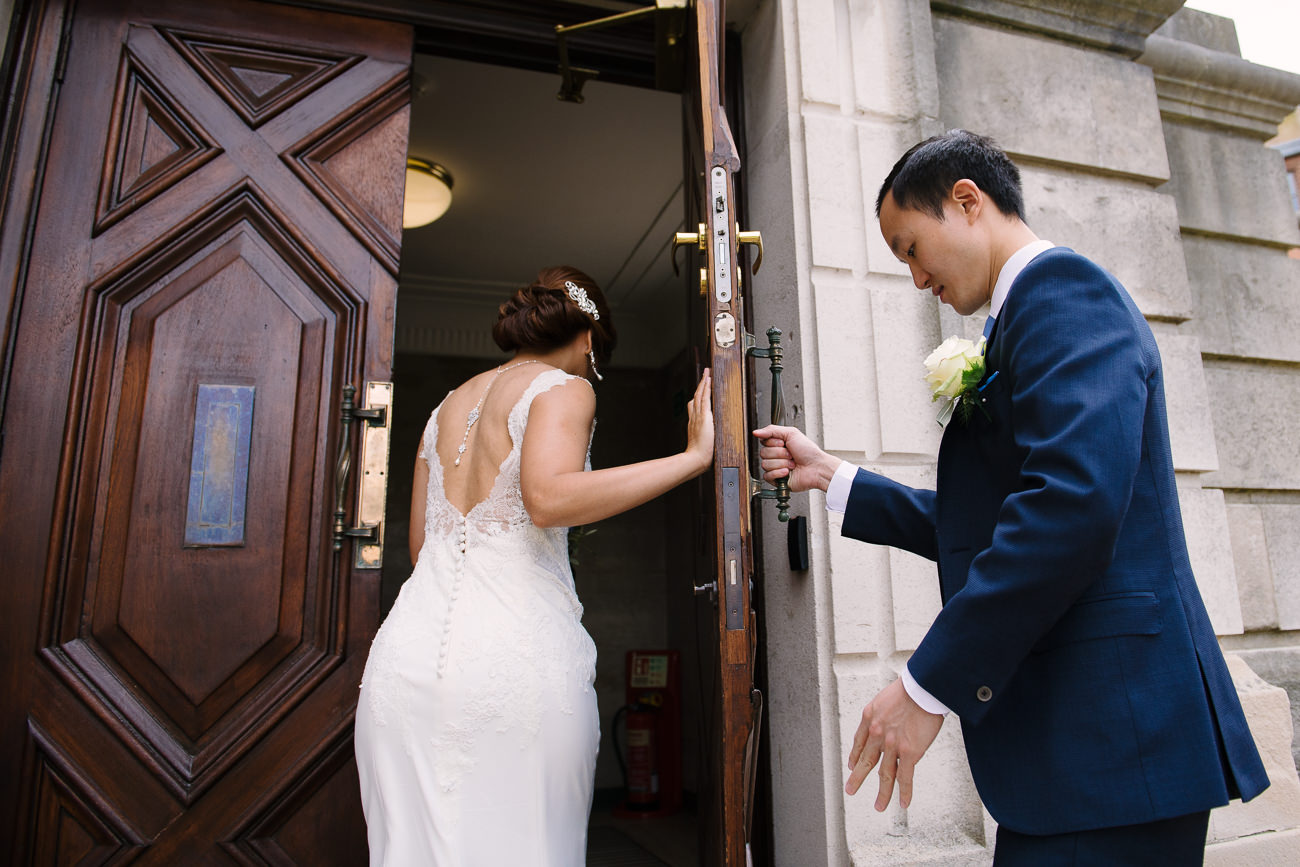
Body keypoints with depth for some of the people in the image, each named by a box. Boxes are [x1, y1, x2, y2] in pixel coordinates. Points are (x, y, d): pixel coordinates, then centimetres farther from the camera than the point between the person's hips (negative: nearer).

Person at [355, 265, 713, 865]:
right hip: (517, 653, -6)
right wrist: (694, 456, -16)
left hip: (410, 650, 7)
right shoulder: (564, 388, 0)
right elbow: (548, 498, -21)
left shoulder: (449, 404, 20)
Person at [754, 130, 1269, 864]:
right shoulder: (1028, 317, 19)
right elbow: (978, 523, 19)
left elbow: (1072, 502, -26)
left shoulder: (1062, 284, -11)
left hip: (1111, 726, -9)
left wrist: (930, 686, -21)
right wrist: (830, 476, 17)